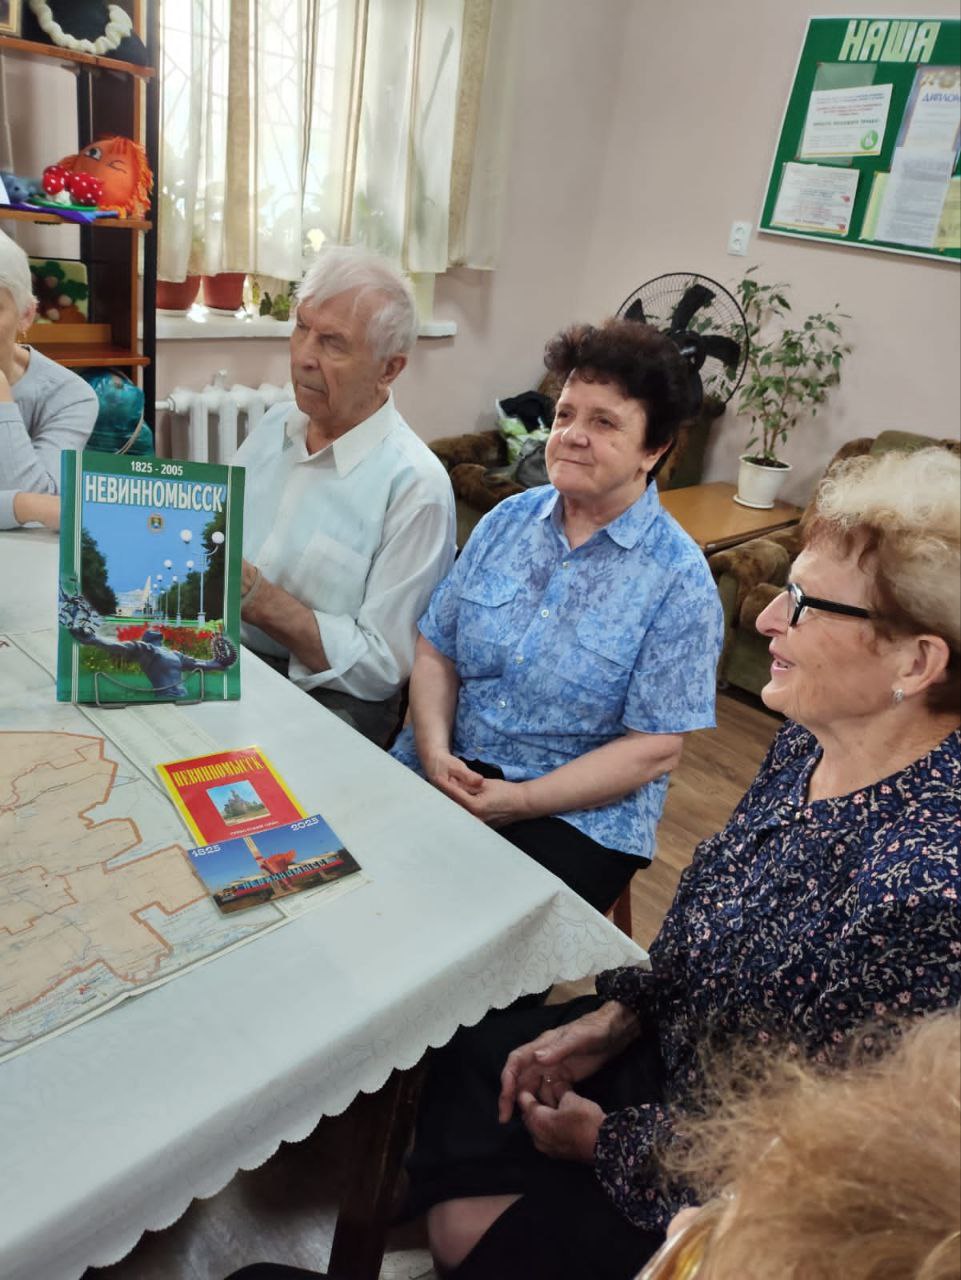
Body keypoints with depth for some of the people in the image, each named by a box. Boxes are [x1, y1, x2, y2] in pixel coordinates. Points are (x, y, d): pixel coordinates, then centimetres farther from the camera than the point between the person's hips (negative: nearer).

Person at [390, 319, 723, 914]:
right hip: (448, 770, 5)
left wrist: (519, 801, -17)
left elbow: (655, 749, -12)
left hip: (578, 811, -4)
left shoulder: (680, 579, -10)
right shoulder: (508, 520, 5)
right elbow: (437, 652, 6)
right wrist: (434, 751, -11)